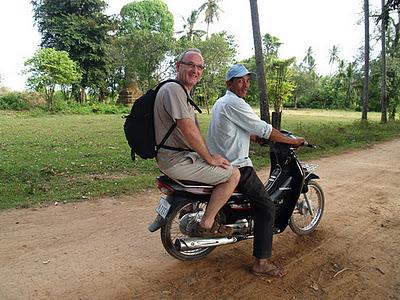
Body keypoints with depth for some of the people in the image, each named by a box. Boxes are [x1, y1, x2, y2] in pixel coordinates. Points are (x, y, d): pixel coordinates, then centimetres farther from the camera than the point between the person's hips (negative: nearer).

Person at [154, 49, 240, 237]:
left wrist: (209, 155, 14)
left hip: (174, 156, 11)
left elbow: (191, 130, 21)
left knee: (225, 168, 25)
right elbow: (188, 131, -25)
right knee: (233, 174, -10)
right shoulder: (174, 89, -17)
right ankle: (205, 225, 0)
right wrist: (210, 158, -14)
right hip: (177, 160, -11)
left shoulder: (182, 92, 18)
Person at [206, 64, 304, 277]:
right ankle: (261, 263, -3)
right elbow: (264, 130, -15)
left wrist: (256, 137, 24)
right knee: (266, 208, -7)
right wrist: (293, 141, -5)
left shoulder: (220, 102, 16)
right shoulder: (234, 103, -16)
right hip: (236, 167, -11)